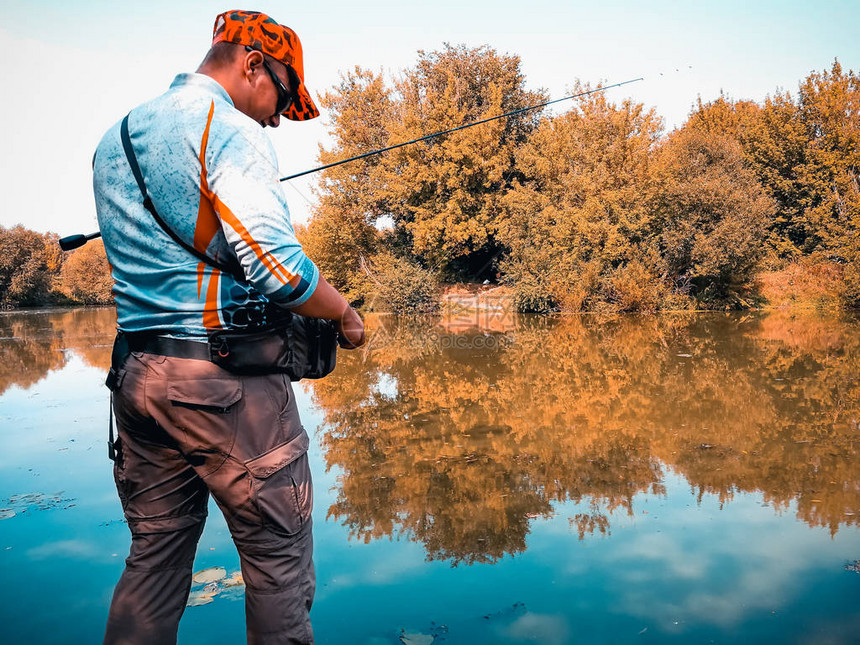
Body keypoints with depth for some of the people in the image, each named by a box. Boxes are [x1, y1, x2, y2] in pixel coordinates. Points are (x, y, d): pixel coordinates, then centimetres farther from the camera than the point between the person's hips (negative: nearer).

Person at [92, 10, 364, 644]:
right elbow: (278, 267, -20)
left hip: (136, 374, 8)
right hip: (226, 377, -8)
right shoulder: (231, 132, -10)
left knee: (154, 555, 18)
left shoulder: (114, 139, 16)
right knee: (279, 556, 5)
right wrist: (345, 314, -6)